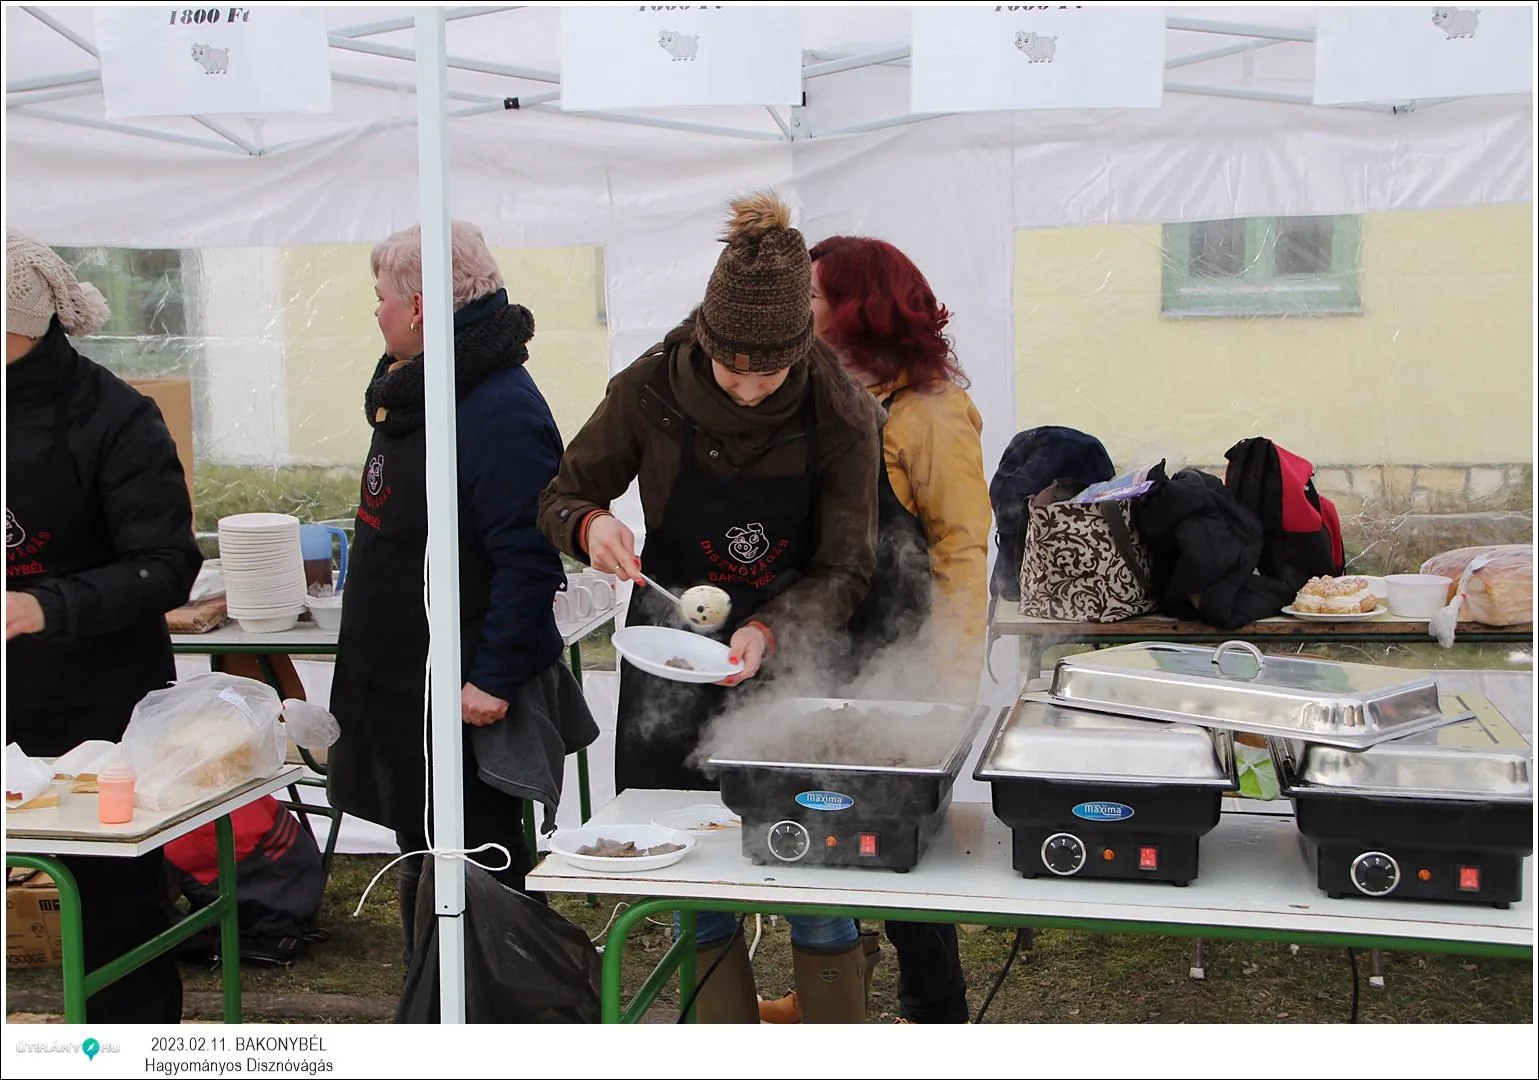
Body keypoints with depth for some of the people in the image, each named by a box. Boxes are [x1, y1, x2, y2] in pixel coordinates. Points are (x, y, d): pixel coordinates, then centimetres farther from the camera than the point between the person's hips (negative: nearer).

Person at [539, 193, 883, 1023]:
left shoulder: (840, 416, -14)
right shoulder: (651, 391, -12)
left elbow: (845, 569, -12)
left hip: (792, 664, -1)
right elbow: (561, 498, 1)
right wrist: (591, 526, -23)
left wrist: (769, 632, -31)